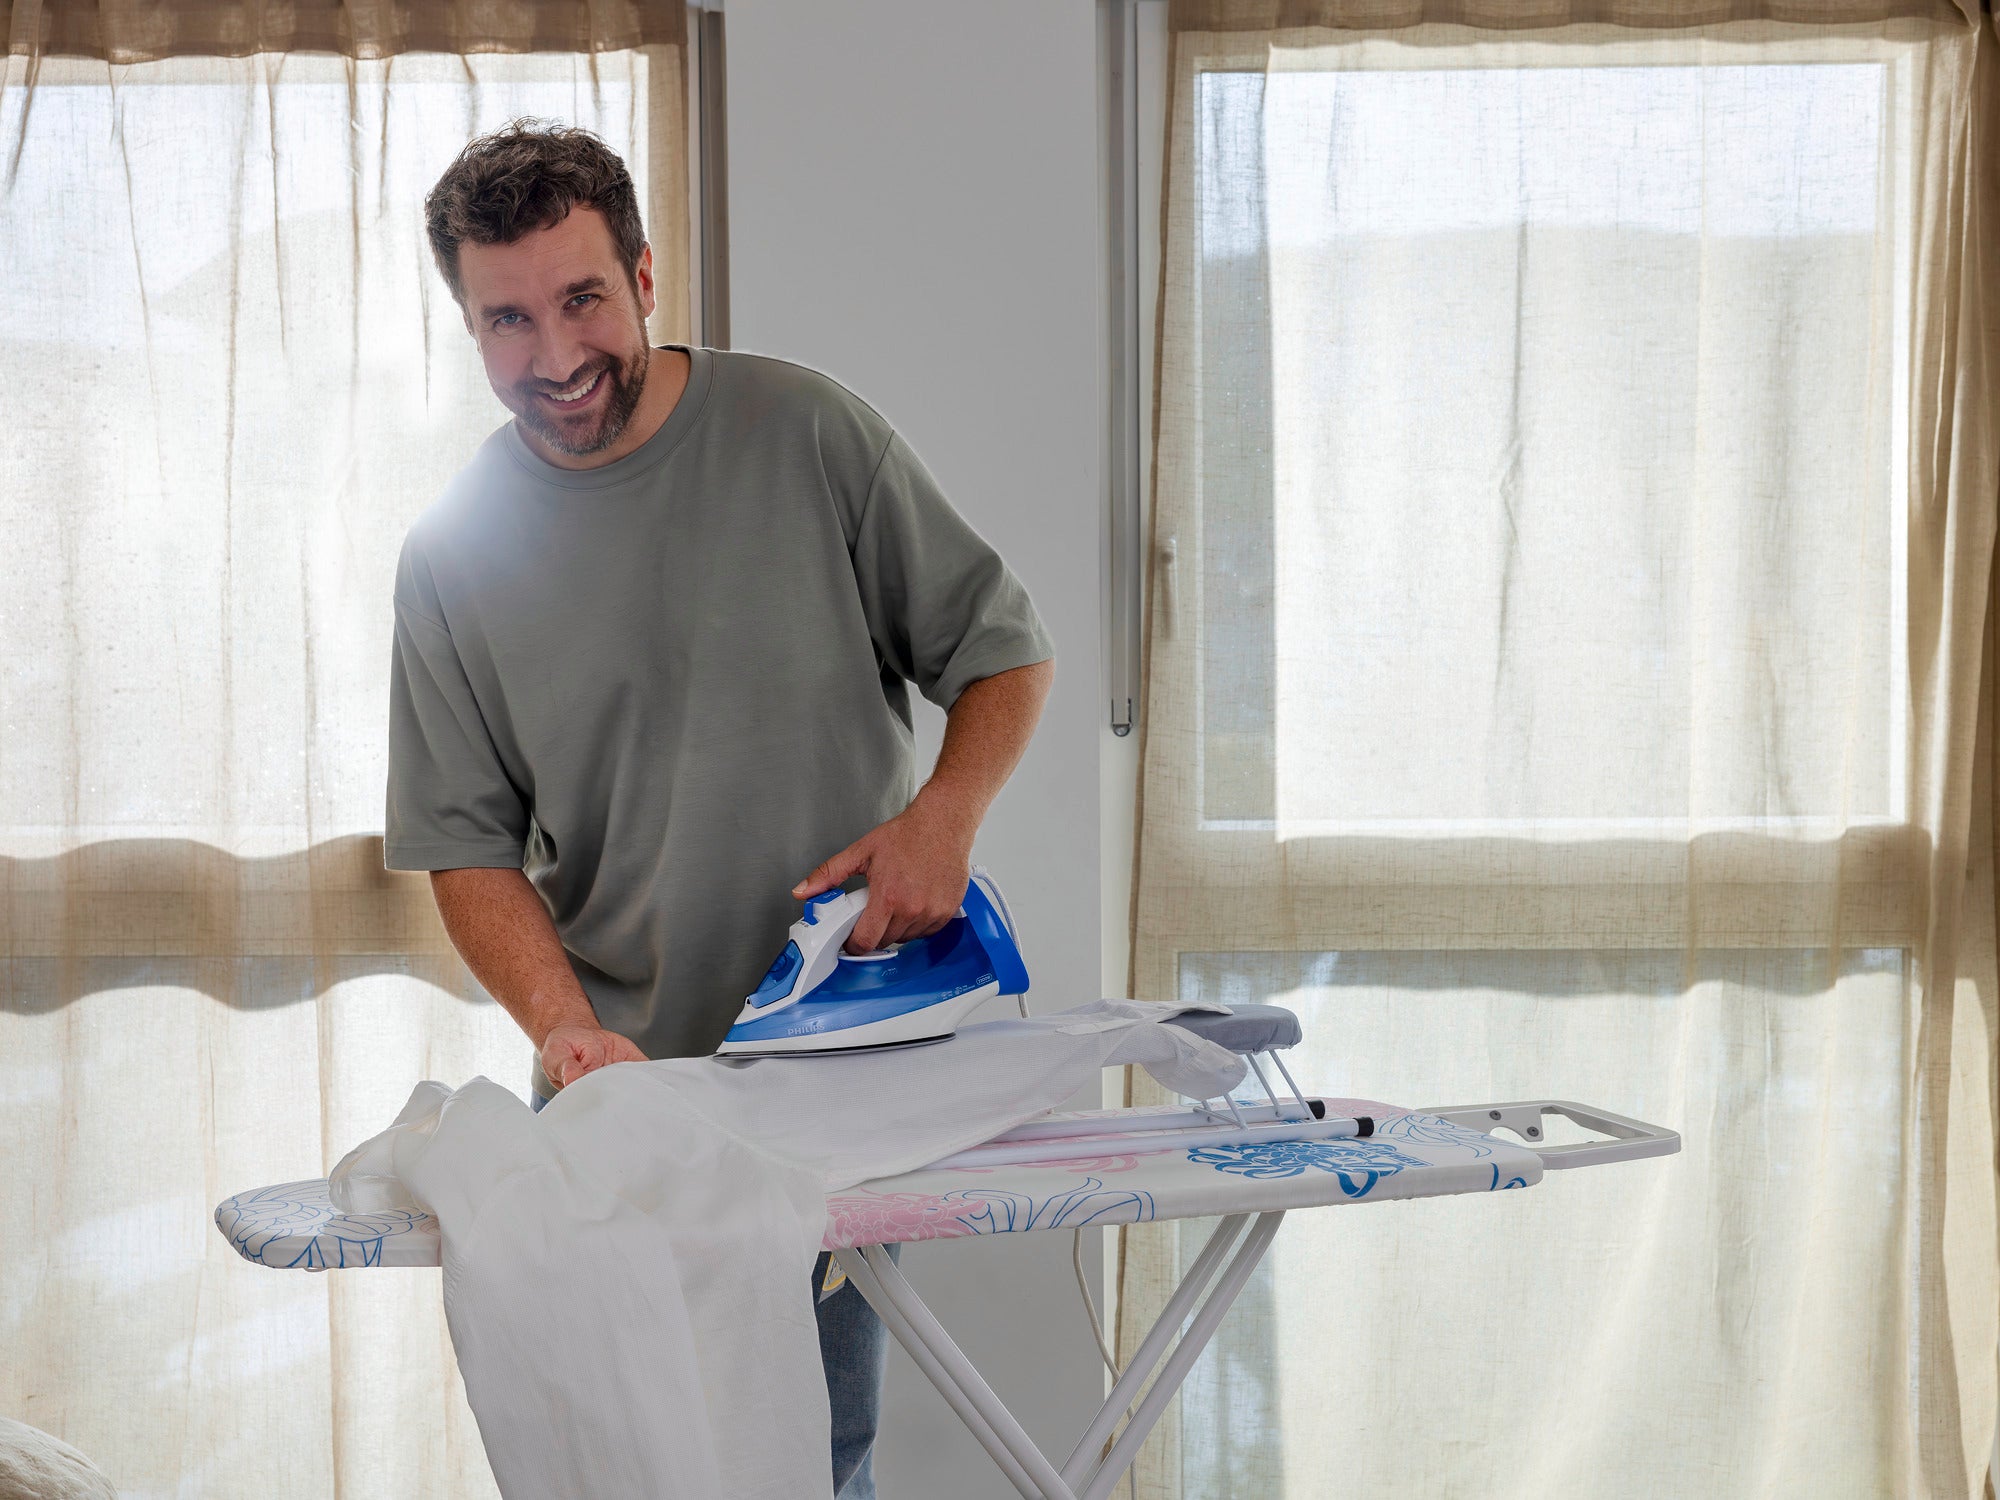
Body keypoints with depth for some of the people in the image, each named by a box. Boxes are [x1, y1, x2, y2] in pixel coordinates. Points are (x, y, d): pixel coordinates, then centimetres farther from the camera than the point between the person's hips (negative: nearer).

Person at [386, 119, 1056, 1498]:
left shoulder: (806, 435, -3)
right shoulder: (454, 556, 1)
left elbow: (1007, 651, 3)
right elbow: (468, 845, 1)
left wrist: (946, 816, -14)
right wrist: (563, 1024, -15)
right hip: (622, 1076, 2)